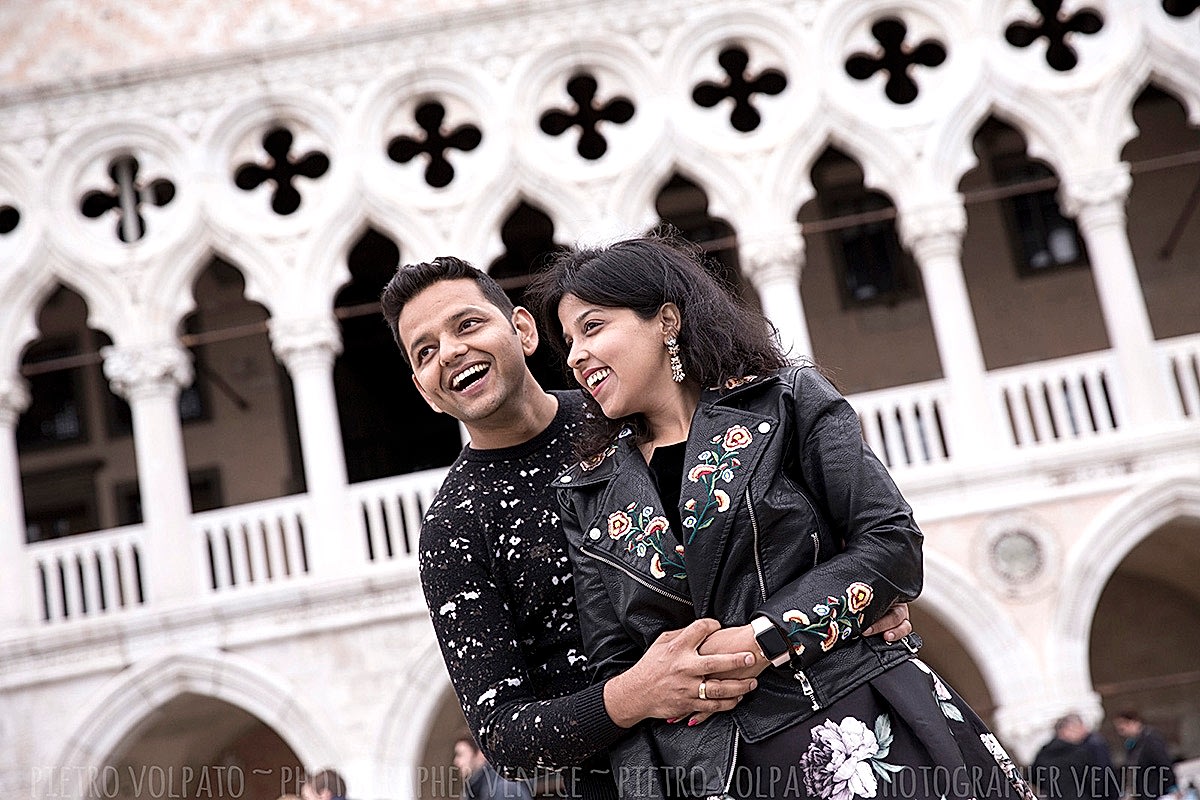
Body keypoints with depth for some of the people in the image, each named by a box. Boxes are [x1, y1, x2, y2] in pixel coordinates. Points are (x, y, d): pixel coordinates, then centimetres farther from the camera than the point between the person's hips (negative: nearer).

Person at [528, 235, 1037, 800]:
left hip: (866, 731, -2)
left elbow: (891, 545, -5)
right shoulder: (585, 496, 11)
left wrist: (765, 638, -13)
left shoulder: (789, 400, 3)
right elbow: (614, 667, 10)